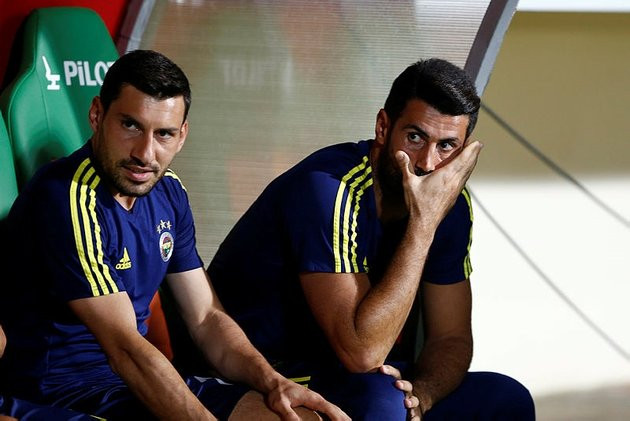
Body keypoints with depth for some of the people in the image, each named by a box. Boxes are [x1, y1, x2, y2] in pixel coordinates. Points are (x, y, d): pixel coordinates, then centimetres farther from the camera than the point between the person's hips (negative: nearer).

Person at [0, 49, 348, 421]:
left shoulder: (168, 193, 7)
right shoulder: (67, 199, -19)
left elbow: (206, 318, 9)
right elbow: (125, 349, -22)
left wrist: (271, 381, -9)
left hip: (141, 380, 8)